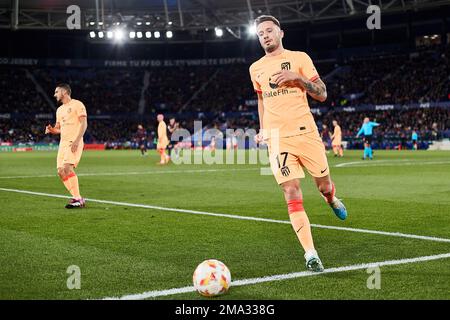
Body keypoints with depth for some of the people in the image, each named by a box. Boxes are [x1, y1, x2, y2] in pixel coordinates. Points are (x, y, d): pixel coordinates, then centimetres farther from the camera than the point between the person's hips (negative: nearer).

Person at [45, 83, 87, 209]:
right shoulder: (59, 110, 22)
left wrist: (76, 140, -21)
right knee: (61, 172, -1)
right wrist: (51, 130, 4)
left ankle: (77, 199, -18)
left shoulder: (77, 104, -2)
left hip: (74, 143, -8)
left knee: (67, 168, -22)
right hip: (63, 142, 8)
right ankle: (77, 198, 6)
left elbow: (84, 124, -10)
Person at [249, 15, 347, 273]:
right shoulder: (256, 68, 14)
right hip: (277, 138, 1)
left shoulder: (299, 58, 4)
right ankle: (310, 254, -10)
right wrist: (262, 129, 20)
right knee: (292, 194, -11)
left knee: (324, 186, 8)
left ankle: (332, 200, 48)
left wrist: (298, 77, -14)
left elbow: (322, 94, 1)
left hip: (306, 132, -1)